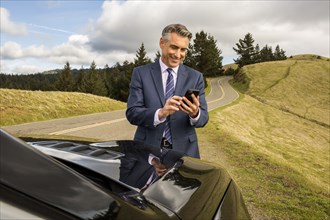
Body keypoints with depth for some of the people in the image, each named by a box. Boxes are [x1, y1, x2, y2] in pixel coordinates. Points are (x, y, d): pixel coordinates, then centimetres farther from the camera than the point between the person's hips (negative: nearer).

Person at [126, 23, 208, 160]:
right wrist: (160, 113, -28)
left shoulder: (195, 77, 2)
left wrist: (195, 113, -25)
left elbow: (203, 117, -2)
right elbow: (132, 113, -10)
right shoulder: (141, 73, -2)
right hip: (148, 149, -1)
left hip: (184, 150, 2)